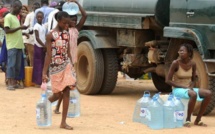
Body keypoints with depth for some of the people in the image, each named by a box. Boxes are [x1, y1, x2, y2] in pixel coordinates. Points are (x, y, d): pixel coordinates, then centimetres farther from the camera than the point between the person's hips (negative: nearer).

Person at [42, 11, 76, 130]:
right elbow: (48, 55, -12)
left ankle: (63, 122, 0)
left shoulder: (66, 34, 6)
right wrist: (44, 72, -15)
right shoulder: (50, 35, -10)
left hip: (66, 66, 5)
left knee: (66, 92, -4)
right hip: (55, 67, -5)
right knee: (58, 94, 1)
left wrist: (72, 67, 12)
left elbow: (68, 53, 12)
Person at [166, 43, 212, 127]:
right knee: (193, 94, -36)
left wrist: (191, 87, -11)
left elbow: (193, 80, 13)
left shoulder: (192, 64, 1)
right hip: (178, 89, -6)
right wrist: (183, 86, -18)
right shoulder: (176, 63, -13)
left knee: (208, 94, -17)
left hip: (189, 89, 6)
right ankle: (188, 120, -19)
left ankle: (197, 120, -9)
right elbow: (168, 80, -13)